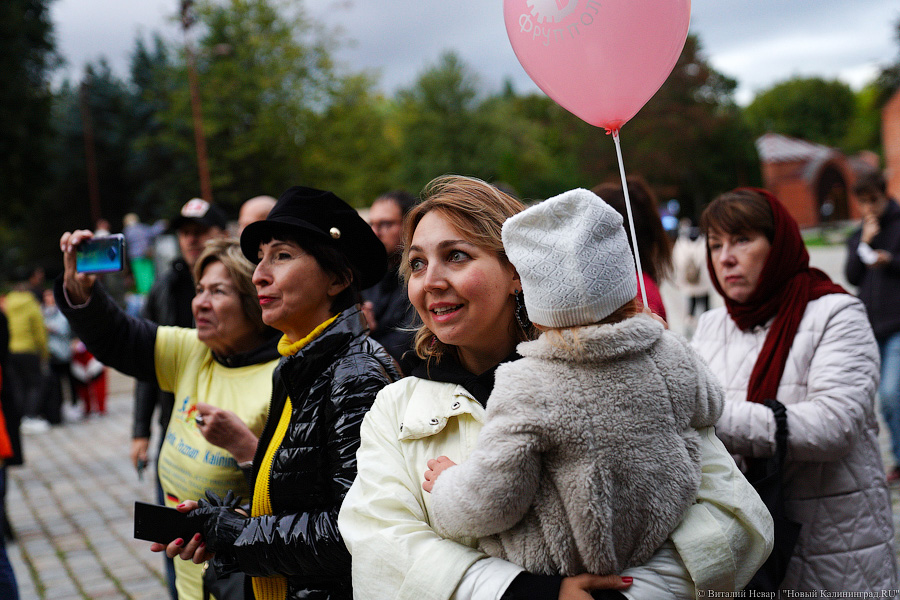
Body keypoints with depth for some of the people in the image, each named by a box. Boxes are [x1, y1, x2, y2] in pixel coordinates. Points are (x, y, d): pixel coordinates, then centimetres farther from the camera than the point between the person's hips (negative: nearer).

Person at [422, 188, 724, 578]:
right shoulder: (673, 356, -10)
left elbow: (489, 503, -20)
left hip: (551, 572, -6)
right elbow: (708, 407, 13)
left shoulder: (526, 390, -26)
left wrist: (447, 487, 2)